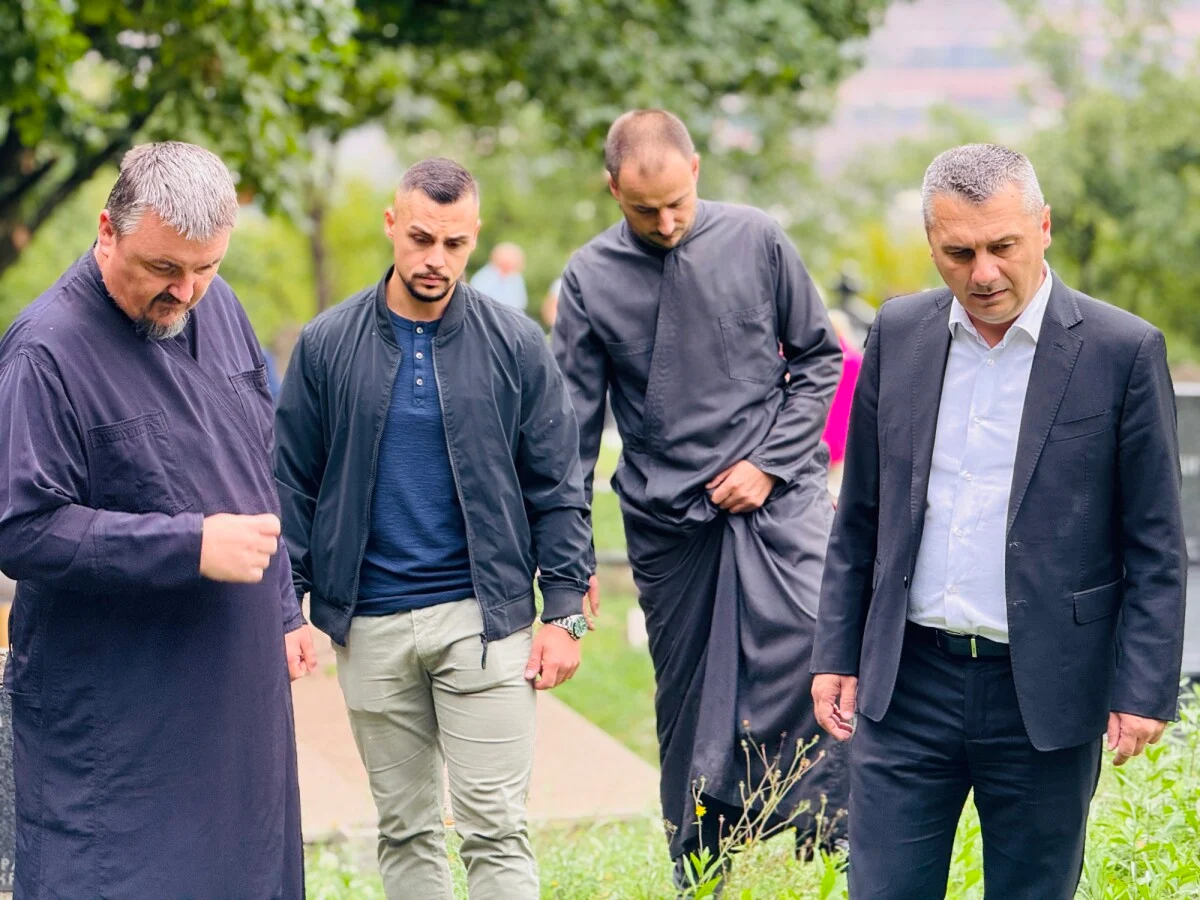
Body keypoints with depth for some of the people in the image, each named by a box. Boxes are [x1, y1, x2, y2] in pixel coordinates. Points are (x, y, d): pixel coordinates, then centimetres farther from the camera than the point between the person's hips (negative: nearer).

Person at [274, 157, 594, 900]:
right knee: (405, 830, 11)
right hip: (370, 624, 2)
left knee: (497, 829, -4)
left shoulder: (516, 345, 0)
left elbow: (557, 490, 3)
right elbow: (295, 485, 7)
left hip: (485, 616, -2)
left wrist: (565, 613, -3)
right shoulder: (327, 346, 3)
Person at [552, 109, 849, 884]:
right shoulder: (591, 277, 1)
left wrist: (771, 463, -5)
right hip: (668, 523, 1)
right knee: (688, 711, 8)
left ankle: (840, 853, -9)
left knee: (815, 662, -18)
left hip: (777, 501, -1)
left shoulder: (756, 240, 0)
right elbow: (574, 427, 3)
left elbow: (819, 357, 7)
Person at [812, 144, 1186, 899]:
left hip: (1045, 692, -3)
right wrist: (836, 652, 9)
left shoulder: (1123, 351, -6)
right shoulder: (899, 333, 5)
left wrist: (1145, 689, -9)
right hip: (908, 682, 3)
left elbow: (1156, 546, -4)